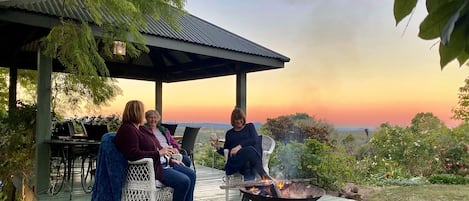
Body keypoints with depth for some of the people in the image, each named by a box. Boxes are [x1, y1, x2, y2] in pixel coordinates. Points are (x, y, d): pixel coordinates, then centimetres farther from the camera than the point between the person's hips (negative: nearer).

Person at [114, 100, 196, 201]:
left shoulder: (142, 129, 17)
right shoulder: (127, 130, -14)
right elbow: (134, 154, -26)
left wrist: (170, 160, 13)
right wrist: (159, 153, -24)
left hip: (162, 163, 10)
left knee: (191, 174, 3)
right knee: (183, 181, -21)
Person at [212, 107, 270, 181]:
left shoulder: (249, 126, 22)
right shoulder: (229, 133, 27)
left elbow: (254, 140, 2)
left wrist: (240, 146, -13)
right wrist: (218, 147, 0)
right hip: (235, 160, 0)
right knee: (249, 150, -36)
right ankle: (263, 174, -43)